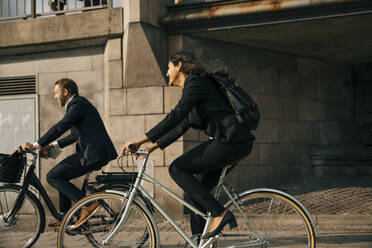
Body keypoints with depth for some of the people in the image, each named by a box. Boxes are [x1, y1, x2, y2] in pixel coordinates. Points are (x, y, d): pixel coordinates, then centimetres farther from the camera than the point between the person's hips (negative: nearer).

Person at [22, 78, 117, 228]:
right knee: (61, 175, 22)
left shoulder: (78, 104, -10)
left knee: (53, 177, -7)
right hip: (94, 152, 10)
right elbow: (76, 135, 30)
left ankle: (87, 205, -13)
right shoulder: (78, 104, 22)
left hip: (93, 153, -10)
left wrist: (36, 145, -16)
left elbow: (60, 127, -19)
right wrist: (53, 145, 26)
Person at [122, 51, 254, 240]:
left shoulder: (196, 83, -8)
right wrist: (153, 146, 17)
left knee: (177, 169, -10)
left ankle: (220, 214, -11)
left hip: (231, 140, -10)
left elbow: (175, 117, -19)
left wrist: (140, 140, -20)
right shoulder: (190, 88, 22)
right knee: (198, 192, 11)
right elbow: (181, 126, 23)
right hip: (229, 141, 10)